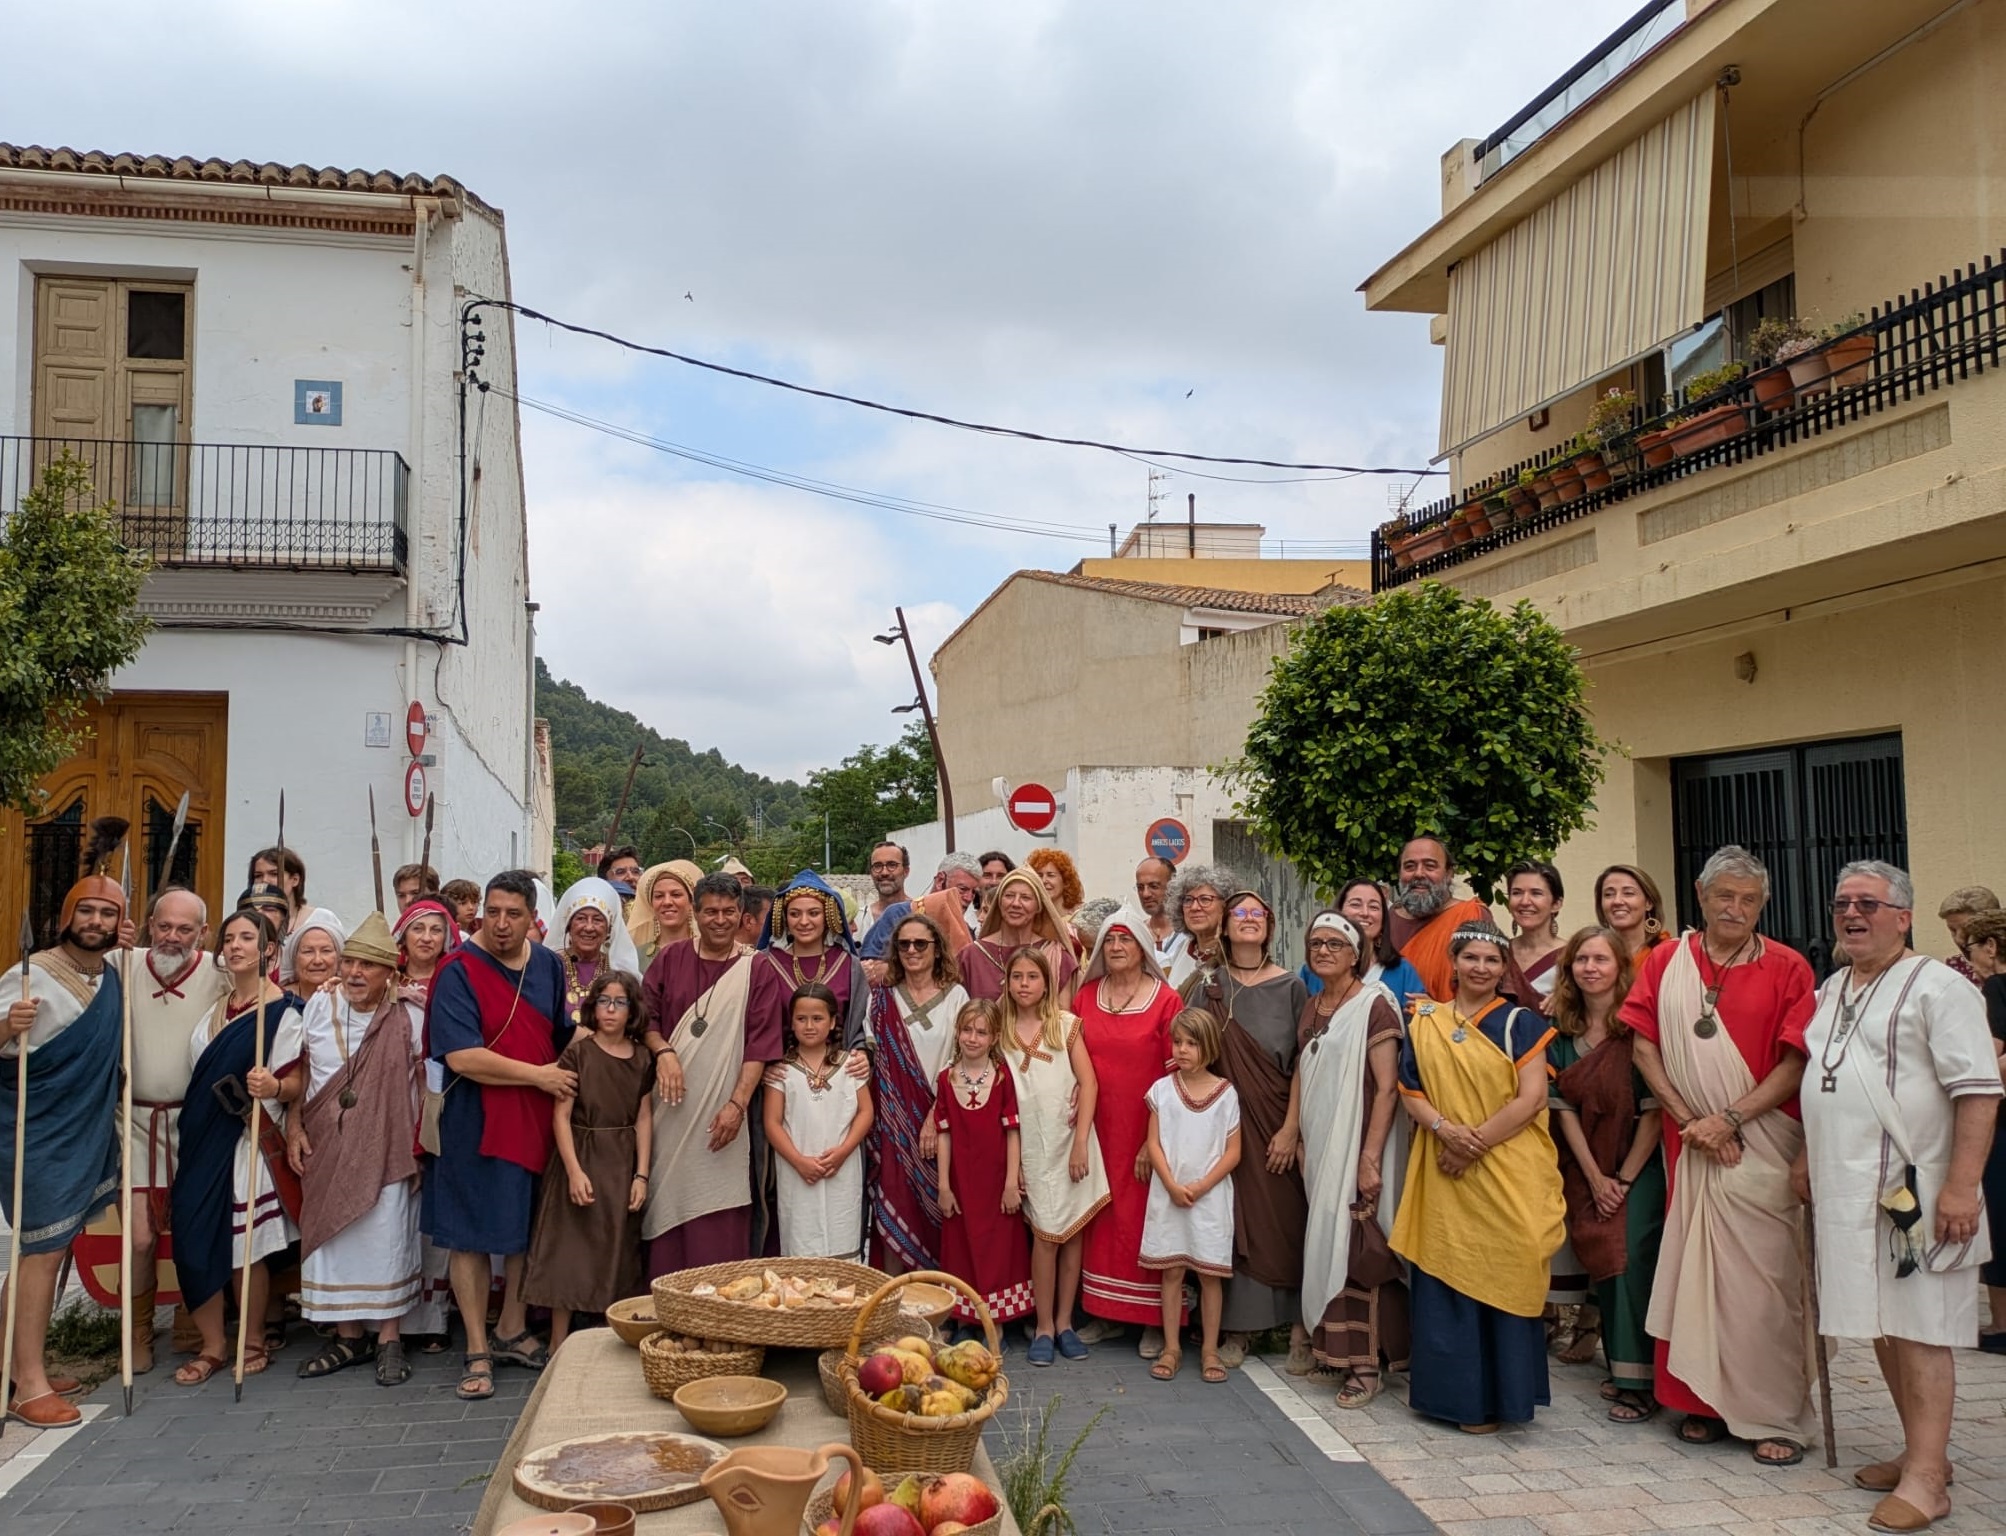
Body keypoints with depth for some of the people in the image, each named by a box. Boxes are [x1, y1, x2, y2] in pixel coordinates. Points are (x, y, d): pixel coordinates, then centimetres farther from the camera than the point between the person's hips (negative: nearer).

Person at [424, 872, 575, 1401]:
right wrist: (537, 1075, -17)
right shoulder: (459, 971, -13)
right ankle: (477, 1352, 13)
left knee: (528, 1230, 14)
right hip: (476, 1124, -5)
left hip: (537, 1120, 5)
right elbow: (462, 1057, -22)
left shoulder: (548, 966, 5)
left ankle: (512, 1331, 30)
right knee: (473, 1235, 3)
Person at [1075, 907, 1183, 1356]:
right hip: (1098, 1129, 4)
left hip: (1146, 1131, -4)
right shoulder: (1085, 996, 6)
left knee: (1146, 1218, 1)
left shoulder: (1167, 1000, -6)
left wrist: (1156, 1140, -11)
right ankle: (1104, 1311, 21)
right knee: (1101, 1218, 8)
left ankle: (1155, 1319, 13)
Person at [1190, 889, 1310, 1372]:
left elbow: (1303, 1061, -1)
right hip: (1228, 1119, 1)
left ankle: (1299, 1327, 9)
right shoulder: (1209, 985, 5)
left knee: (1287, 1220, 0)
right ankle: (1238, 1326, 11)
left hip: (1278, 1122, -1)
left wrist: (1291, 1127, -8)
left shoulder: (1291, 986, 1)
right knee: (1236, 1219, 2)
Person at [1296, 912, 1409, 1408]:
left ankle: (1366, 1365, 1)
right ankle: (1333, 1349, 20)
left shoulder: (1374, 1005, -11)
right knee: (1327, 1246, 10)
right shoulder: (1311, 1009, 12)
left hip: (1357, 1148, -7)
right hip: (1321, 1148, 7)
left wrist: (1371, 1158, -20)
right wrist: (1300, 1141, 12)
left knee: (1357, 1253, -6)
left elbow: (1387, 1088, -15)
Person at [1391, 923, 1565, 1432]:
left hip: (1509, 1173, -3)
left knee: (1499, 1276, -1)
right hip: (1444, 1174, 3)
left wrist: (1476, 1141, -15)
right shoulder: (1425, 1023, 9)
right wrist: (1444, 1128, -13)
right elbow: (1410, 1093, 7)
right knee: (1445, 1278, 4)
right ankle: (1454, 1391, 17)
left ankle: (1494, 1396, 11)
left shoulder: (1519, 1022, 0)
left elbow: (1532, 1098, -8)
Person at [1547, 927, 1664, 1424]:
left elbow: (1654, 1108, -13)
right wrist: (1594, 1177, -6)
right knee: (1602, 1262, 5)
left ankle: (1640, 1380, -4)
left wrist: (1625, 1177, -12)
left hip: (1639, 1166, -4)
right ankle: (1619, 1365, 18)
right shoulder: (1561, 1032, 2)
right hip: (1586, 1170, 4)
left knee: (1632, 1259, -12)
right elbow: (1563, 1107, 0)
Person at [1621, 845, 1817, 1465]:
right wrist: (1689, 1119, -7)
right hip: (1688, 1143, 3)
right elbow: (1643, 1045, 3)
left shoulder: (1786, 968, -1)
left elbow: (1797, 1061, -6)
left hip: (1762, 1143, -2)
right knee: (1694, 1268, 6)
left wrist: (1729, 1119, -13)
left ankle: (1779, 1415, 8)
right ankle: (1705, 1399, 17)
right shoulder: (1665, 962, 6)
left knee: (1762, 1276, -2)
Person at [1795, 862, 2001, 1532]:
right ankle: (1920, 1451, 26)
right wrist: (1807, 1156, 18)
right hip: (1848, 1190, 8)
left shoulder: (1938, 987, -9)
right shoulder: (1831, 991, 16)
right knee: (1881, 1325, 13)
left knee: (1919, 1330, -4)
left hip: (1915, 1193, -8)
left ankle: (1926, 1479, 2)